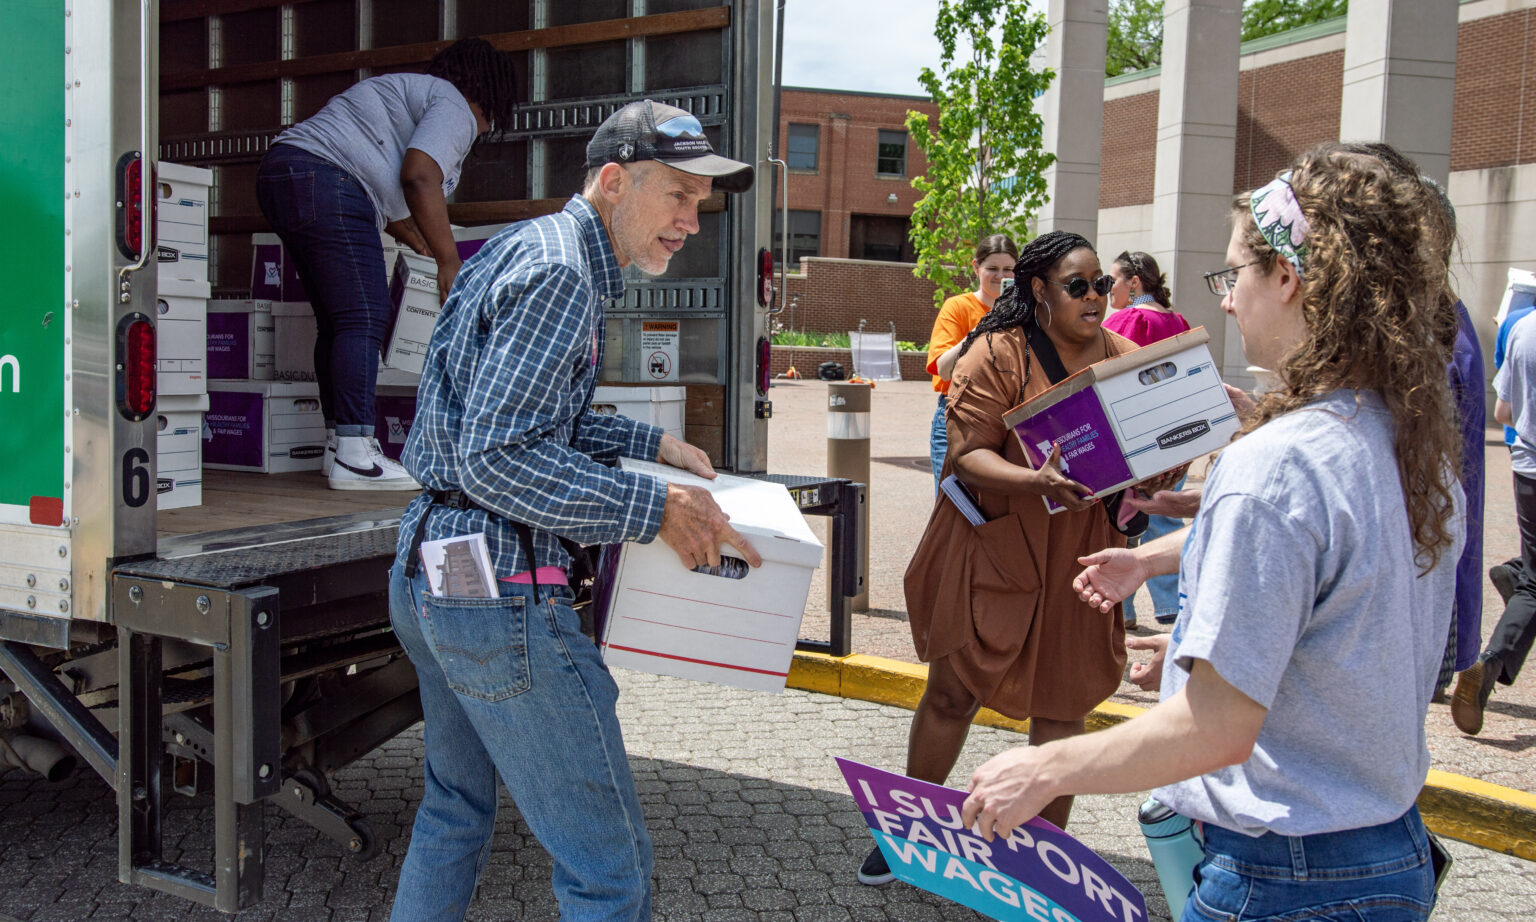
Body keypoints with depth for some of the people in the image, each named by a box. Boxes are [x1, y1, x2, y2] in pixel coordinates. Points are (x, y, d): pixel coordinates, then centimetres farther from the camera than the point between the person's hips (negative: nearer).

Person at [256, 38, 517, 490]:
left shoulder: (409, 91, 31)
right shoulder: (453, 106, 0)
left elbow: (386, 195, 32)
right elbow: (420, 178, -17)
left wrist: (427, 249, 33)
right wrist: (449, 262, -12)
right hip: (324, 182, -11)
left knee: (336, 321, 11)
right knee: (364, 318, -12)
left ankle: (339, 445, 13)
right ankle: (353, 456, -15)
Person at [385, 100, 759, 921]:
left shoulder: (524, 249, 16)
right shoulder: (559, 272, -16)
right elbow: (494, 458, -24)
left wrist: (647, 443, 17)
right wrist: (654, 508, -21)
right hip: (497, 585, -11)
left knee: (454, 812, 26)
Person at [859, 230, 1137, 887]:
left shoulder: (1123, 358, 5)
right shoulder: (997, 353, -9)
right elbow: (967, 453, -16)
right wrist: (1038, 481, -31)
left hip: (1079, 556, 3)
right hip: (992, 545, -3)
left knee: (1063, 704, 9)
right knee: (952, 692, 6)